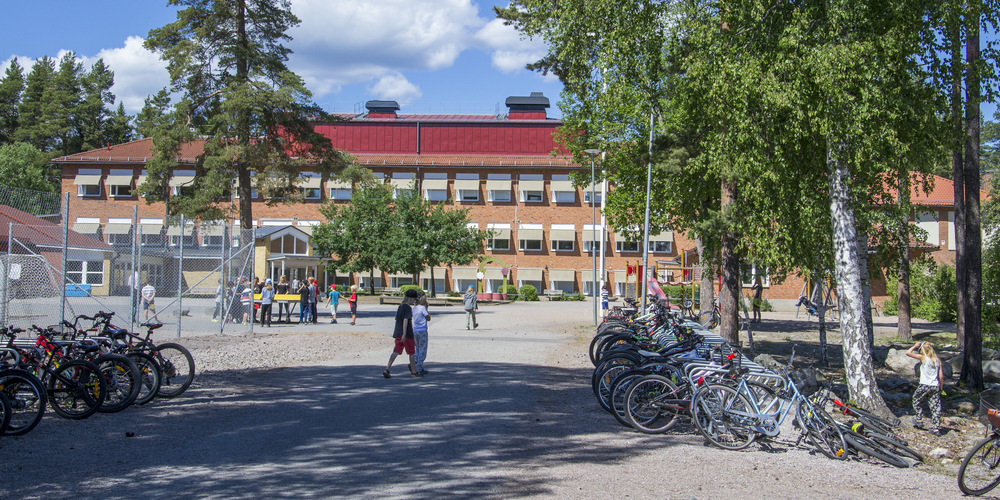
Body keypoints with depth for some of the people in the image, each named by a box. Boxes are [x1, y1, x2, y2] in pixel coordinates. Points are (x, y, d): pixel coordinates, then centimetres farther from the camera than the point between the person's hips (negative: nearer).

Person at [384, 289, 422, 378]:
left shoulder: (400, 307, 15)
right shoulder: (408, 308, -11)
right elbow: (405, 320, -19)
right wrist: (404, 334, -24)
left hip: (397, 333, 7)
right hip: (407, 334, -7)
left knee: (396, 352, 0)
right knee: (411, 353, 7)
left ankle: (387, 370, -14)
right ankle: (414, 372, 17)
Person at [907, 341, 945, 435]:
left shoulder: (923, 358, -5)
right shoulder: (937, 360, 8)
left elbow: (908, 353, -3)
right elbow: (941, 376, 6)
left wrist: (915, 346, 10)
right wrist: (941, 387, 16)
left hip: (924, 386, -4)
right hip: (935, 386, 4)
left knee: (916, 401, 21)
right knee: (935, 407, 5)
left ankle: (919, 420, 19)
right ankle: (936, 428, 2)